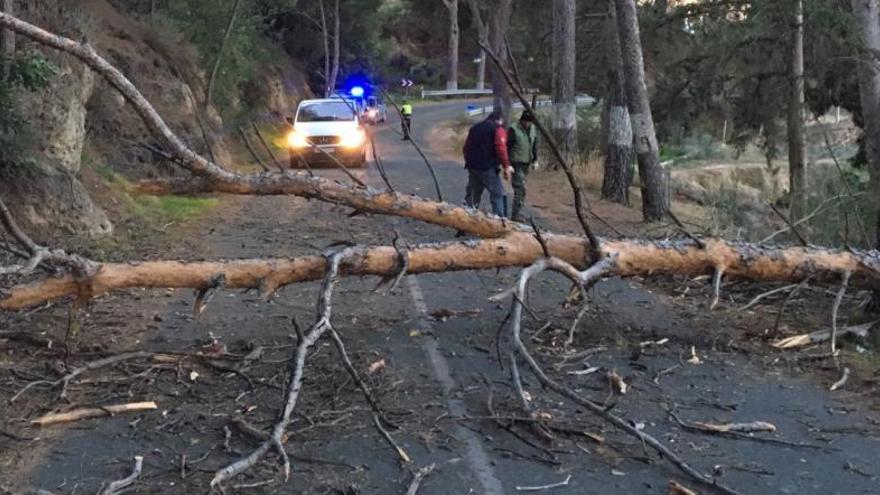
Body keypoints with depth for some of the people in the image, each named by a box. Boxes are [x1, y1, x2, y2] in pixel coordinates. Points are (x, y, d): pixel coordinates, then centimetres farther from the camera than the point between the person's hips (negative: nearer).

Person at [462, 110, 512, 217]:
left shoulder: (475, 127, 18)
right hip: (488, 168, -7)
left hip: (472, 167, 7)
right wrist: (506, 167, -16)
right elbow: (501, 149, -17)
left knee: (472, 195, 18)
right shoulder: (498, 129, -3)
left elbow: (466, 147, 20)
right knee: (498, 194, -2)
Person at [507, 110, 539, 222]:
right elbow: (508, 147, -13)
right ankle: (516, 214, -12)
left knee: (521, 188, 11)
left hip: (526, 163, 7)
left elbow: (535, 145, 19)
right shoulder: (513, 129, -12)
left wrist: (535, 160, 13)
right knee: (520, 188, -13)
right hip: (516, 163, -7)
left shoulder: (533, 129, 10)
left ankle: (518, 213, 18)